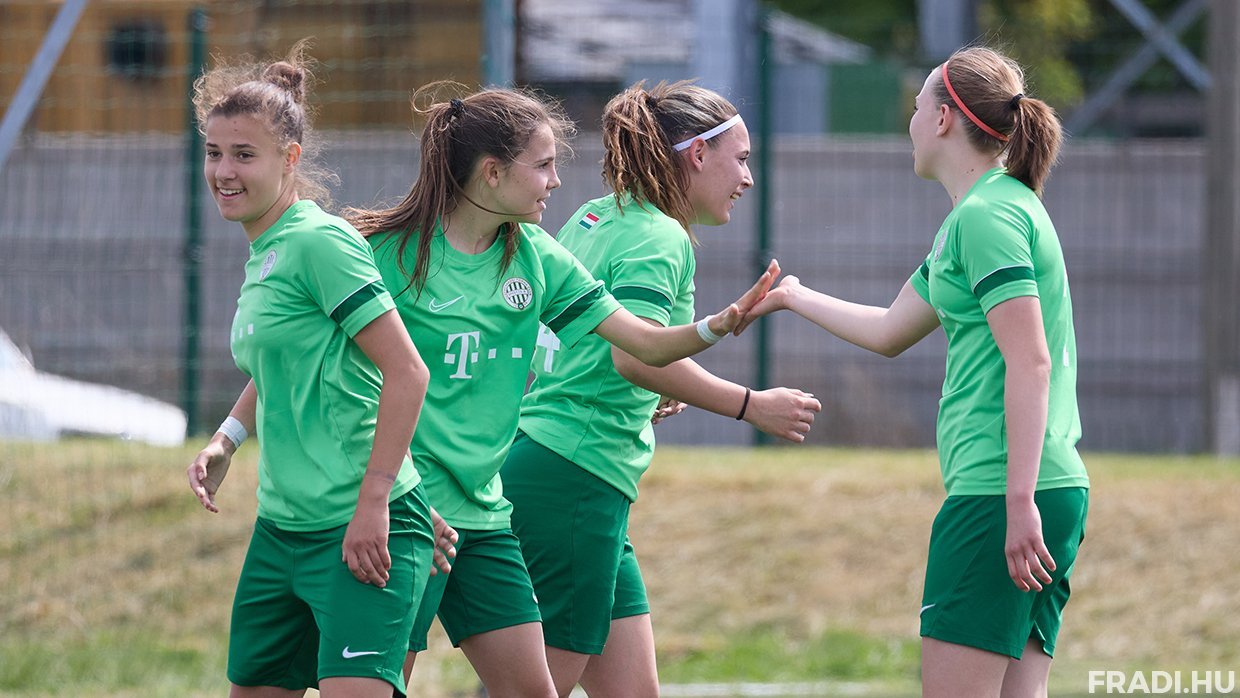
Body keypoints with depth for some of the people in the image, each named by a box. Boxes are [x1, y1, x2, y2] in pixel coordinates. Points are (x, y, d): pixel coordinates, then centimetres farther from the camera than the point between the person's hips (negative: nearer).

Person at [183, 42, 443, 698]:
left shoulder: (320, 242, -13)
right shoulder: (261, 254, 14)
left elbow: (407, 372, -18)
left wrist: (371, 506, -20)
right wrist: (226, 440, 12)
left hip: (362, 533, -10)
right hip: (280, 531, 10)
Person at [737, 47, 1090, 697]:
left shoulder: (988, 216, -10)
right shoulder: (972, 218, 21)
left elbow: (1030, 363, -19)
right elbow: (890, 331, 33)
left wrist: (1019, 502, -23)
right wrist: (792, 298, 46)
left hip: (996, 492, -10)